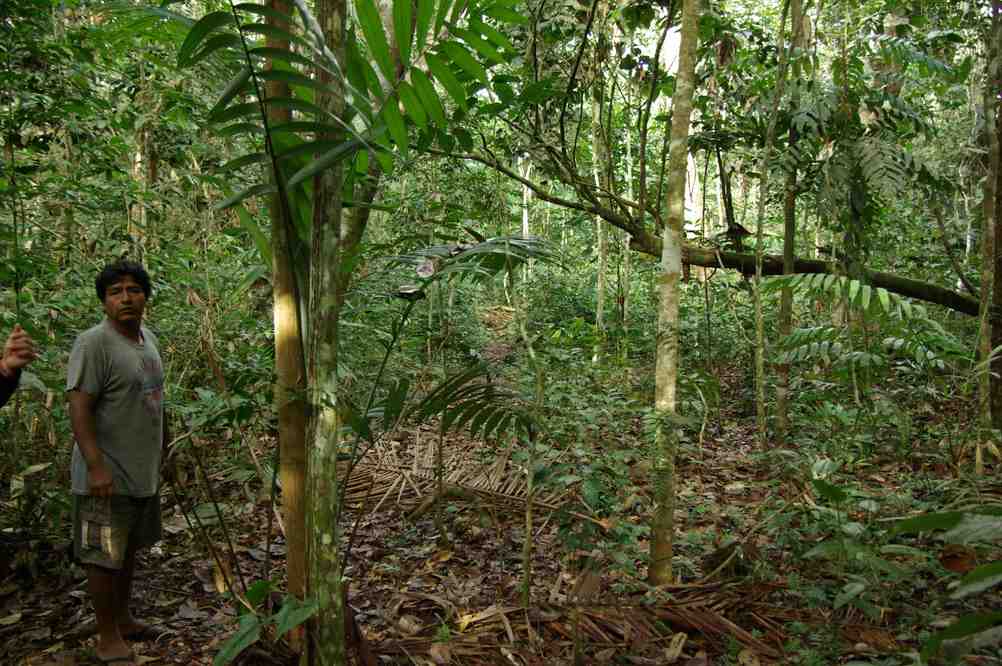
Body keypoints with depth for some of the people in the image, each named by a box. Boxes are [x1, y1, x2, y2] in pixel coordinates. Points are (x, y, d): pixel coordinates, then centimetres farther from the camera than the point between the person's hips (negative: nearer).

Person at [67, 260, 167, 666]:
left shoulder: (148, 338, 9)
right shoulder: (94, 343, -16)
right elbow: (79, 408, -21)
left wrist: (159, 448, 21)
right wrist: (96, 466, -26)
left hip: (143, 471, 8)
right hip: (108, 476, -8)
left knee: (130, 549, 20)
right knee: (105, 556, 4)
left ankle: (123, 617, 35)